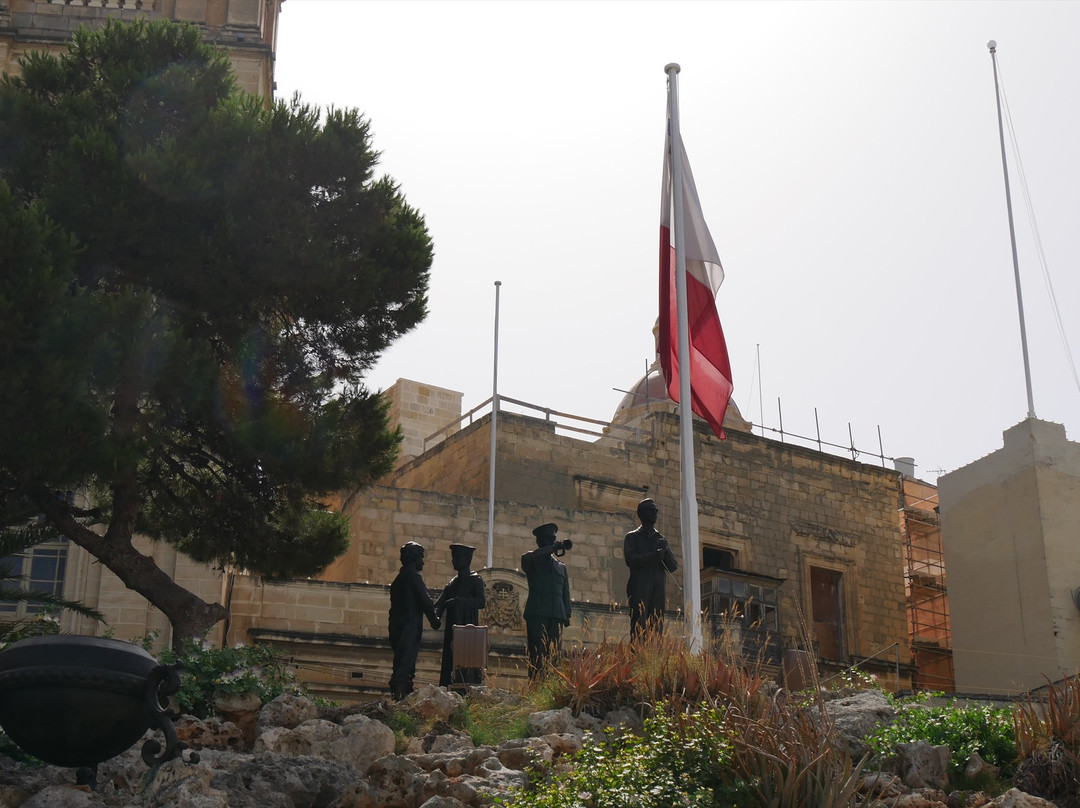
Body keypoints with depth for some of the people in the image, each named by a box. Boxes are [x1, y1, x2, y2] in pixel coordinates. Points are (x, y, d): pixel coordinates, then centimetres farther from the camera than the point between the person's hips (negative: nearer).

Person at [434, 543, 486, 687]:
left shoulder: (475, 580, 2)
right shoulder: (453, 582, 20)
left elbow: (481, 602, -11)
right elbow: (441, 602, 10)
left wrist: (459, 601, -22)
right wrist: (435, 615, -11)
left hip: (467, 626, -7)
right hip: (452, 628, 7)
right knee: (450, 661, -1)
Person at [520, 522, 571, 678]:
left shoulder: (561, 567, 26)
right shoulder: (531, 561, 13)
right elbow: (529, 557, -12)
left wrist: (567, 615, 9)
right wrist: (555, 547, -16)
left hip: (556, 615, 4)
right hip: (536, 613, -4)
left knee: (553, 655, -5)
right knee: (537, 655, -13)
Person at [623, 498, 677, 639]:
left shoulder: (661, 540, 24)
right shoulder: (632, 537, 12)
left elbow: (673, 567, 16)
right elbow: (630, 560, -4)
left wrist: (666, 550, -3)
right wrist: (655, 556, -13)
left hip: (659, 590, 4)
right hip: (639, 590, -4)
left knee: (656, 630, -3)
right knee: (639, 630, -14)